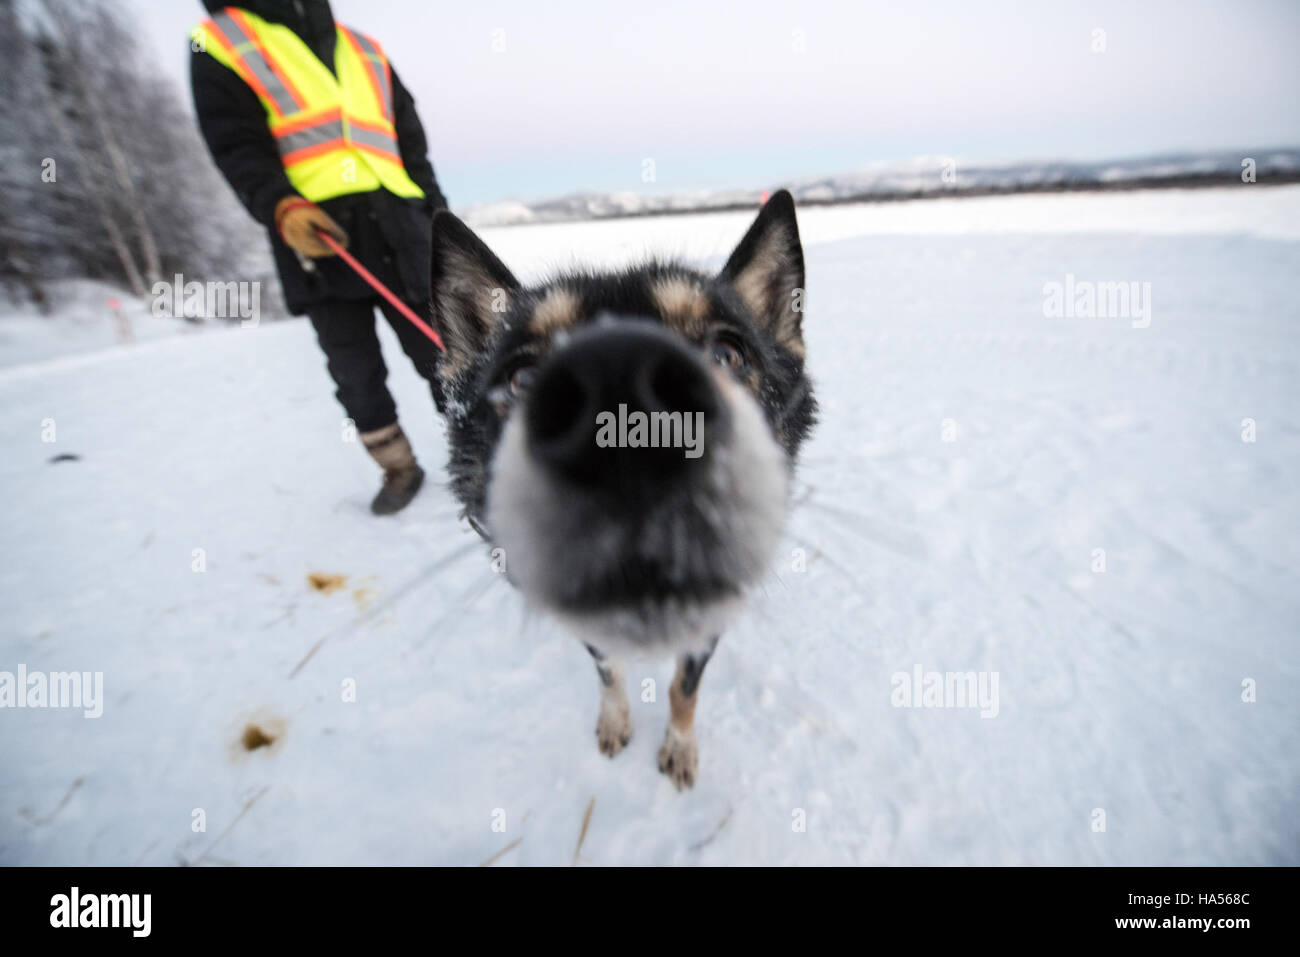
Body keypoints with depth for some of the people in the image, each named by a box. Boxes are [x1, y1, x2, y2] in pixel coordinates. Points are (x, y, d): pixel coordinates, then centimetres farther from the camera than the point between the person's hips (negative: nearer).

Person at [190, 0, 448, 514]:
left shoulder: (365, 51, 23)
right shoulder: (218, 47, 11)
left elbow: (412, 141, 23)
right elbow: (238, 148, -1)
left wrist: (435, 212, 12)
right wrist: (281, 208, -20)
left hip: (397, 227, 3)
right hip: (316, 234, -2)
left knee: (439, 352, -1)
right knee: (355, 373, 0)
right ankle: (399, 469, 14)